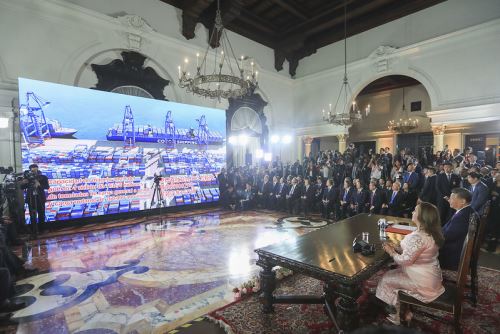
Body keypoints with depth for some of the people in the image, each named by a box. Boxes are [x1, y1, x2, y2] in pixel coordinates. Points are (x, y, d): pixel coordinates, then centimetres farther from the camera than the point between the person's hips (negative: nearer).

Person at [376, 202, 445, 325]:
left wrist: (391, 252, -8)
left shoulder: (418, 237, -31)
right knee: (393, 271, 18)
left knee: (387, 279, 4)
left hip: (423, 281, -9)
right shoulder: (429, 233, 1)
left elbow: (405, 260, -24)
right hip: (430, 275, 9)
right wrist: (396, 247, 2)